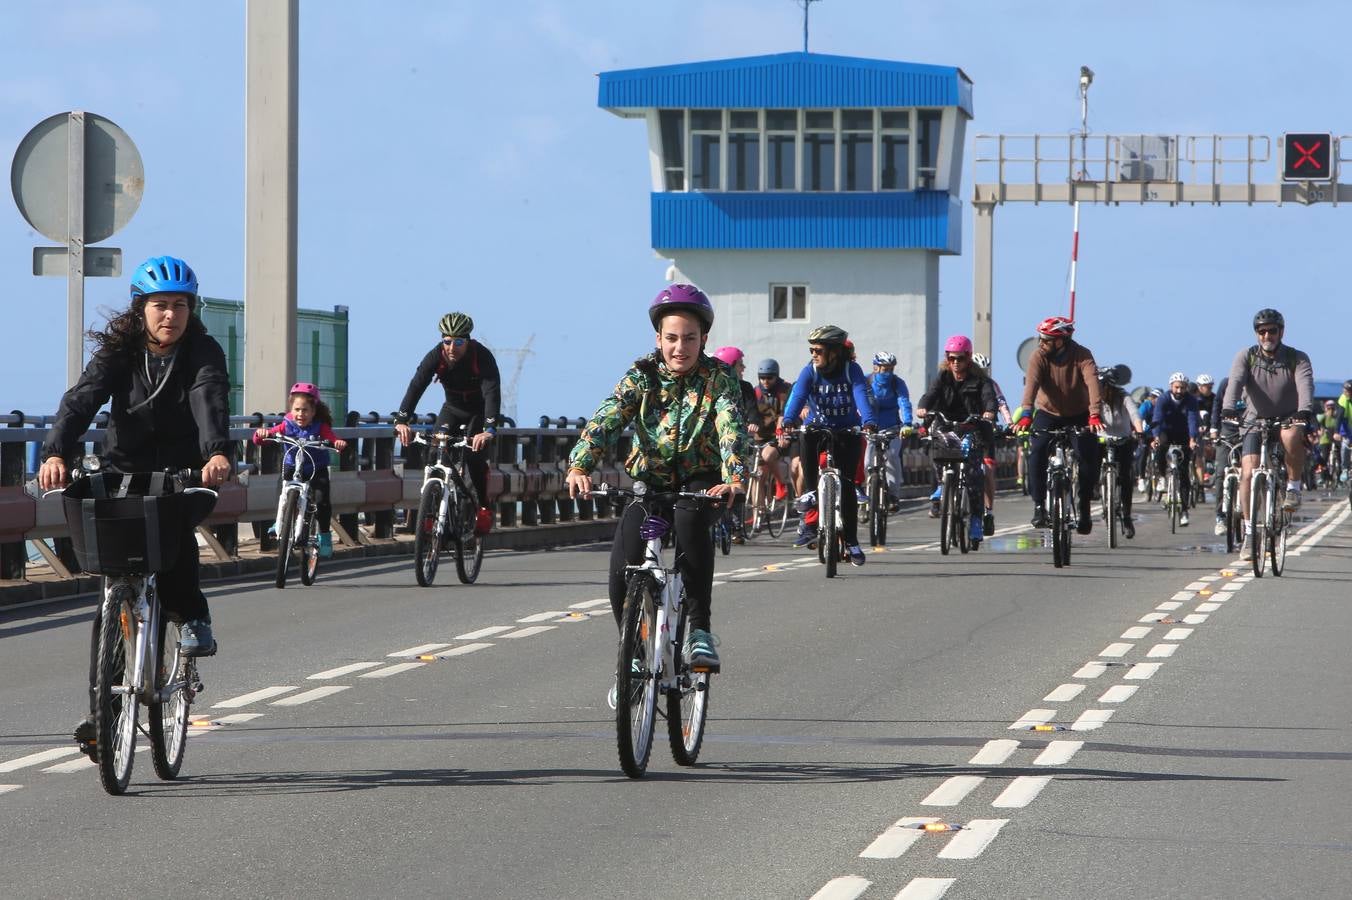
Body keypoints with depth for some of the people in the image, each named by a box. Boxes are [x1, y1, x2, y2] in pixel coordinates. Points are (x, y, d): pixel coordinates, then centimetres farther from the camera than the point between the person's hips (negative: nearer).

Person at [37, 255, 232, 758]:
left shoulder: (203, 353, -12)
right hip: (124, 471, 1)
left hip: (182, 470, -1)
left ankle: (192, 615, -14)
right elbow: (83, 399, -23)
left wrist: (217, 453, -51)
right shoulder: (118, 352, -8)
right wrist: (56, 453, -42)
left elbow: (210, 401, -31)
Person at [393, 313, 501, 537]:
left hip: (480, 410, -3)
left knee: (475, 455, -21)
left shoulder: (482, 356, -31)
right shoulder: (436, 356, -24)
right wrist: (401, 420, -48)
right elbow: (416, 386, -33)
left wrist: (489, 429, -57)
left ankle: (484, 508, -4)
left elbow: (492, 392, -41)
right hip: (452, 408, 3)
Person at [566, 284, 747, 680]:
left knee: (691, 517, -37)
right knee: (623, 566, -20)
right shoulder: (642, 375, -7)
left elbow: (732, 431, -26)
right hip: (650, 480, 2)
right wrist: (579, 467, -40)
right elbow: (606, 420, -21)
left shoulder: (718, 378, -10)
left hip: (700, 480, -2)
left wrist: (734, 479, -46)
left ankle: (700, 629, -31)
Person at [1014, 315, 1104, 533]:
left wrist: (1095, 414, -51)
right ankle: (1039, 506, -11)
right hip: (1048, 413, 1)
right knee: (1036, 454, -21)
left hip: (1079, 415, 0)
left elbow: (1092, 382, -35)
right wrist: (1026, 413, -49)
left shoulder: (1082, 356, -21)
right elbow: (1031, 383, -32)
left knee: (1089, 459, -12)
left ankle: (1084, 509, 7)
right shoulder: (1039, 356, -18)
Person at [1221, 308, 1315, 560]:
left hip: (1289, 419, -1)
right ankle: (1249, 533, -6)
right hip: (1256, 420, 1)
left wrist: (1304, 411, -44)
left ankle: (1293, 487, -15)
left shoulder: (1297, 359, -7)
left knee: (1292, 436, -38)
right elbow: (1235, 383, -21)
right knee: (1248, 473, -15)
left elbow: (1305, 384, -24)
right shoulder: (1246, 357, -5)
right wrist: (1229, 409, -41)